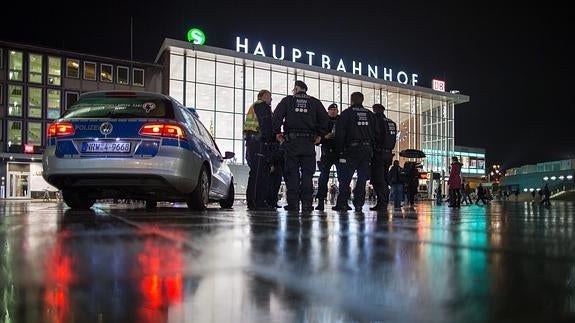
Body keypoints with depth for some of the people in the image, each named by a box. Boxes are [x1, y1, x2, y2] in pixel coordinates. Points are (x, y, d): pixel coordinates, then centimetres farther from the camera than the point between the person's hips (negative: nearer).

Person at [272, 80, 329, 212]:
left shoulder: (287, 100, 7)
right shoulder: (315, 102, 12)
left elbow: (277, 115, -4)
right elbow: (325, 118, 4)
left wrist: (277, 132, 3)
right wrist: (320, 135, 10)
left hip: (291, 141, -1)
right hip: (309, 142, 1)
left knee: (292, 173, 2)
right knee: (307, 173, 4)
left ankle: (293, 203, -2)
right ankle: (307, 202, -1)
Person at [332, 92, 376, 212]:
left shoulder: (347, 113, 0)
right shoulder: (370, 114, 14)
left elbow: (340, 133, -4)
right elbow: (375, 133, 13)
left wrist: (340, 149, 1)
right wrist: (371, 147, 17)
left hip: (351, 149, -4)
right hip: (367, 149, 4)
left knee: (345, 178, 0)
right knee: (362, 178, 6)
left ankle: (342, 203, -2)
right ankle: (359, 204, 4)